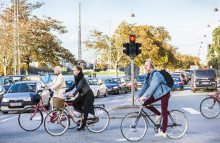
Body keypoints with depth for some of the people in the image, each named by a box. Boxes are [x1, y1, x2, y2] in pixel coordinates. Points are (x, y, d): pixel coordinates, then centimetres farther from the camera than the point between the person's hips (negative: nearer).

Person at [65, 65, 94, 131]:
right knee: (74, 103, -8)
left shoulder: (81, 78, -20)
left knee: (86, 110, -7)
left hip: (88, 94, -9)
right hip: (83, 94, 9)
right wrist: (66, 91, 7)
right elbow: (73, 86, 14)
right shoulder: (77, 78, 7)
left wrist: (73, 94, -45)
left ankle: (82, 125, -2)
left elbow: (79, 87, -33)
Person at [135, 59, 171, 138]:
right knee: (146, 103, -1)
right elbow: (145, 86, 10)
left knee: (164, 113, -5)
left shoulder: (156, 74, -21)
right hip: (157, 94, 9)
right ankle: (158, 115, 14)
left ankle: (163, 132, -1)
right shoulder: (149, 75, 8)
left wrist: (145, 96, -38)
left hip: (164, 93, -9)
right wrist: (138, 95, 2)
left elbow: (153, 86, -32)